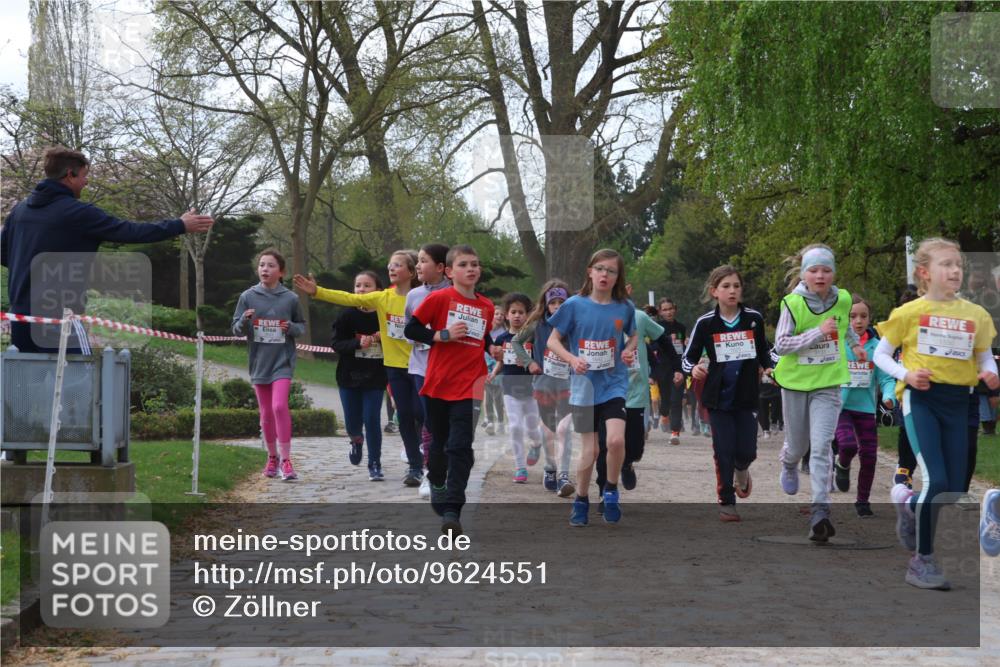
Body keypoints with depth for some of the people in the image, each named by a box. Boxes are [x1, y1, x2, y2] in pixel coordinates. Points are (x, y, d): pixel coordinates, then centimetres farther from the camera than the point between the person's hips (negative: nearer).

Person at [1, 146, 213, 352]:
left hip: (21, 314, 7)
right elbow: (131, 232, -8)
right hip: (58, 318, -7)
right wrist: (180, 226, 1)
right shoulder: (77, 213, -11)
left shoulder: (19, 210, 9)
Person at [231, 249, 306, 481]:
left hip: (282, 361, -2)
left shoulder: (291, 298, -2)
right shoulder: (248, 296, 0)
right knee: (266, 413, 11)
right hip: (259, 362, 2)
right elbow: (237, 330, 4)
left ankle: (286, 459, -11)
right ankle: (272, 457, 27)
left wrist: (291, 328, -13)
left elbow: (302, 327, 9)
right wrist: (245, 320, -18)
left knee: (279, 406, -18)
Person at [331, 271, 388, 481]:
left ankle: (375, 464, 10)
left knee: (372, 420, -4)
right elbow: (337, 343, -7)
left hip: (375, 377, -1)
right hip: (349, 376, 1)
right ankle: (356, 440, 42)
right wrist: (358, 343, -21)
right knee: (352, 422, 7)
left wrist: (383, 338, -17)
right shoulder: (347, 315, -5)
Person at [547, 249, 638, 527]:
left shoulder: (625, 307, -1)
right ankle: (581, 501, 26)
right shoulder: (574, 305, -6)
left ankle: (611, 491, 6)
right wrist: (572, 359, -16)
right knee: (590, 451, 3)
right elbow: (553, 340, 0)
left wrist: (629, 350, -5)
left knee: (616, 440, -20)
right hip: (584, 386, 0)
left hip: (614, 383, 0)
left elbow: (633, 336, 17)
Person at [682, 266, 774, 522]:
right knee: (724, 450, -1)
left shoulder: (754, 318, -1)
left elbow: (764, 349, 15)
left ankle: (741, 471, 35)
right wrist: (693, 368, -20)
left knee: (747, 450, -1)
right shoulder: (705, 323, -5)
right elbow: (688, 357, 1)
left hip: (747, 395, 1)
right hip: (718, 396, -1)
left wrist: (769, 367, -4)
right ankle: (726, 502, 13)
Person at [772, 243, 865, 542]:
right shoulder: (793, 304, -13)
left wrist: (855, 344, 37)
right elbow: (780, 345, -18)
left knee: (821, 447, -14)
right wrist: (818, 333, -26)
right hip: (795, 382, -1)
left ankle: (820, 512, -17)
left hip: (828, 384, 1)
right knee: (798, 445, 15)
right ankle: (789, 464, 53)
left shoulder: (843, 299, -2)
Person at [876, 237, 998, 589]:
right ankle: (922, 560, -2)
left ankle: (907, 501, 37)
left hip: (957, 402, 4)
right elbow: (881, 355, 3)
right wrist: (906, 374, -14)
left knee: (955, 490, 3)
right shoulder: (909, 312, -3)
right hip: (920, 398, -4)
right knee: (935, 481, -17)